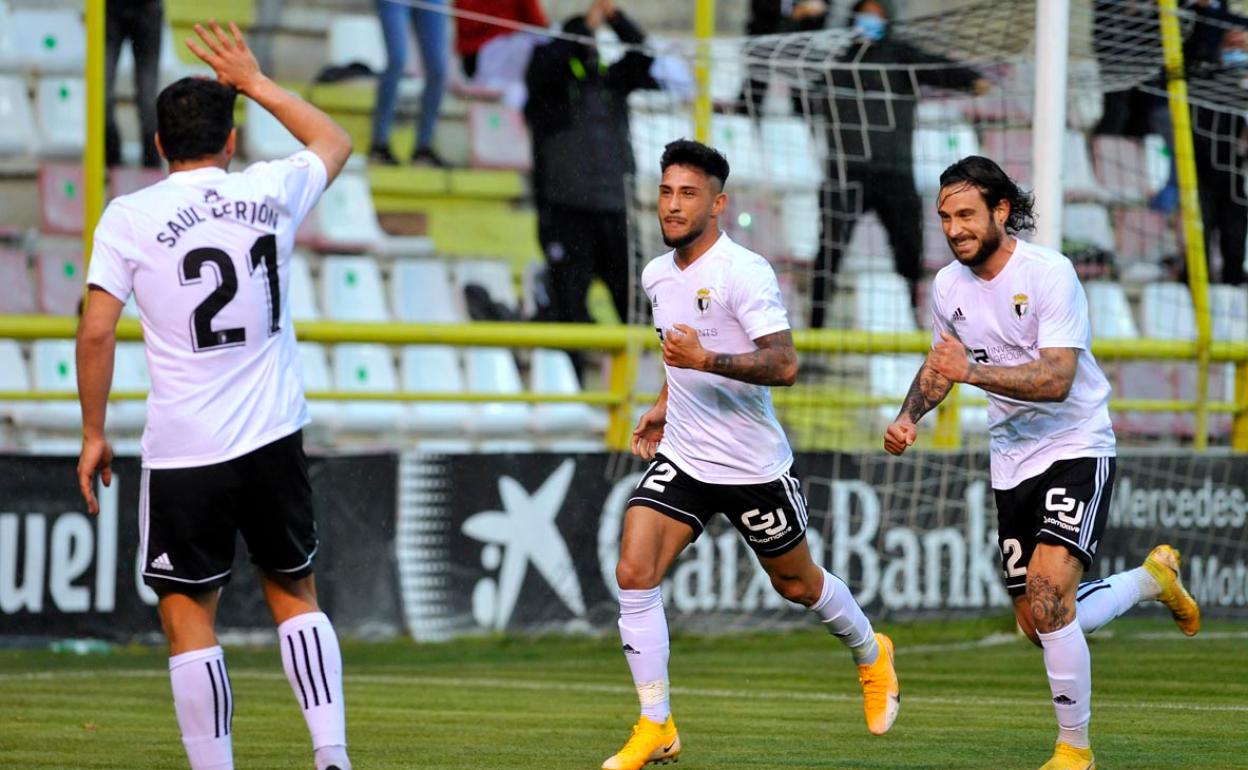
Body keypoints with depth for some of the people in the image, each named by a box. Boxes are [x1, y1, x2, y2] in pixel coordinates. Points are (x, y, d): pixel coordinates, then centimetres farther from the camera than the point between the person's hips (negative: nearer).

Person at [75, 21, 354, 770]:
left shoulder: (130, 217, -5)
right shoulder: (270, 191, 2)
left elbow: (96, 330, -8)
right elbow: (335, 143, 24)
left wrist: (94, 434, 2)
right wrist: (255, 82, 31)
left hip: (184, 453, -3)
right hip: (275, 438, 3)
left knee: (188, 616, 4)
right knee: (297, 596, 17)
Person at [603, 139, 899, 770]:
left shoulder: (744, 273, -18)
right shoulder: (658, 275, 5)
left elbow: (783, 365, -27)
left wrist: (705, 360, -36)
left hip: (753, 467, -5)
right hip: (681, 457, 5)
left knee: (796, 585, 13)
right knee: (634, 575, -13)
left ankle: (871, 655, 45)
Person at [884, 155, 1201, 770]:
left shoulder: (1049, 274, -18)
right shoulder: (948, 285, 2)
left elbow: (1056, 379, -27)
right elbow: (941, 365, 20)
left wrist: (973, 371, -38)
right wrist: (908, 418, 1)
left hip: (1076, 448, -7)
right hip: (1011, 461, 7)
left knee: (1048, 595, -24)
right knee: (1041, 626, 8)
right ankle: (1152, 577, 35)